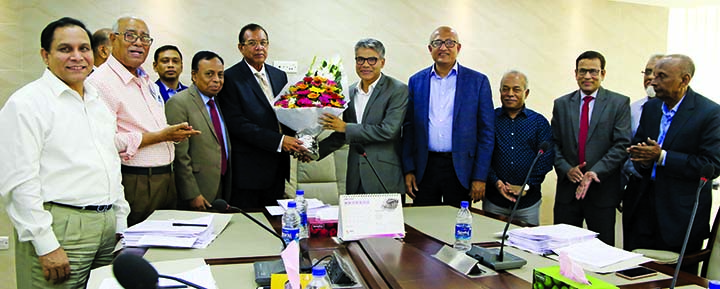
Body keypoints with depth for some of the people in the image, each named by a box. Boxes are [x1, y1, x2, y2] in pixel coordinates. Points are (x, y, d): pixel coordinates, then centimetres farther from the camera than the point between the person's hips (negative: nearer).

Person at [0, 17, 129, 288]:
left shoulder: (98, 103, 16)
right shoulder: (27, 102, -7)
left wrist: (121, 224, 15)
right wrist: (46, 245, -17)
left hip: (108, 225, 7)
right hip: (60, 226, -7)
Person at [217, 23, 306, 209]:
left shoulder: (279, 75, 13)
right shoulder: (231, 78, -7)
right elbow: (237, 124, -16)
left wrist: (294, 144, -4)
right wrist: (278, 140, -19)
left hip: (278, 165, 6)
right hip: (248, 168, -6)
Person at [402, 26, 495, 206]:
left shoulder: (478, 81, 2)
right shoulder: (416, 81, 8)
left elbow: (486, 132, 0)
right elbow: (408, 129, 8)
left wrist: (480, 177, -5)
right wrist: (408, 170, 1)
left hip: (460, 169, -1)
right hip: (424, 169, 2)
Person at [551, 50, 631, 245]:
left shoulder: (619, 103, 1)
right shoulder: (561, 104, 10)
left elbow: (622, 145, -7)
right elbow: (554, 143, 7)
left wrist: (596, 172, -19)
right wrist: (566, 169, -9)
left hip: (602, 191, -2)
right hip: (567, 189, 2)